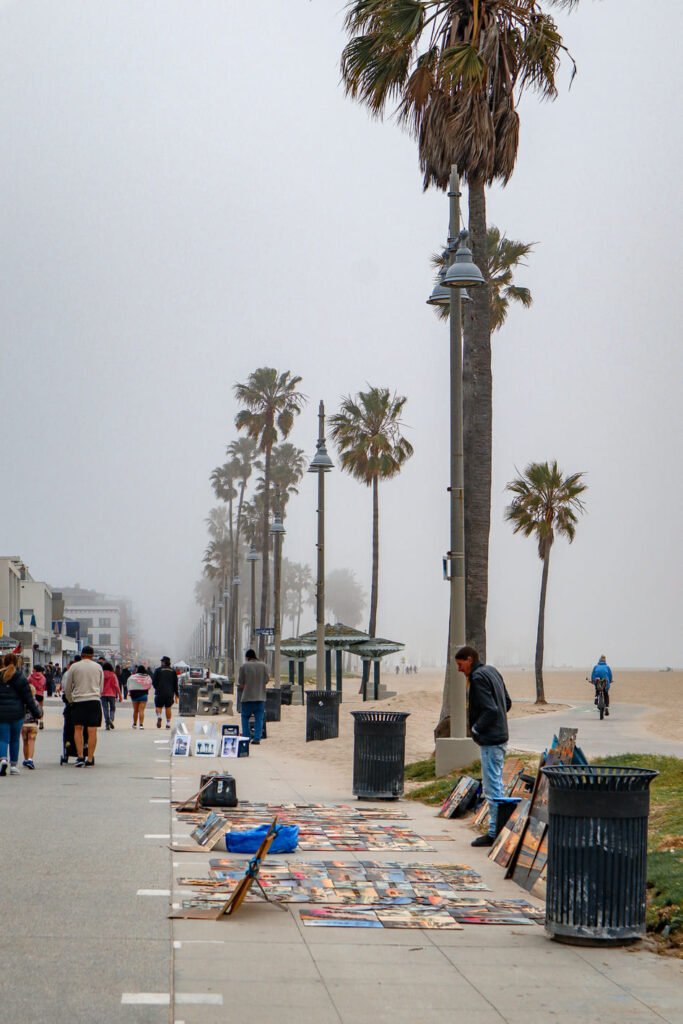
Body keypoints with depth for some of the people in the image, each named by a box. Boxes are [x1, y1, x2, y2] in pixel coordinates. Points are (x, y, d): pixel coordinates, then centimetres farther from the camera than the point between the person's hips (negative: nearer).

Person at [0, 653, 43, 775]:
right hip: (17, 713, 0)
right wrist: (37, 712, 8)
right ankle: (13, 765, 14)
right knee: (15, 739, 12)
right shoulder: (20, 677, -2)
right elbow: (28, 698, 0)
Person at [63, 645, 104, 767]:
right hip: (94, 700, 1)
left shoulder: (74, 667, 5)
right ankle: (90, 760, 0)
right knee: (92, 731, 0)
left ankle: (80, 757, -3)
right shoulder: (98, 667, 10)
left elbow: (67, 688, 10)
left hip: (78, 700, -1)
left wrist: (70, 701, 25)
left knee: (78, 729, 7)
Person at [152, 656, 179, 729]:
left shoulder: (158, 670, -1)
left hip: (160, 692, -2)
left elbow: (153, 682, -2)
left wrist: (156, 688, 17)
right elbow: (175, 684, 8)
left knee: (158, 706, 6)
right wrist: (176, 694, 13)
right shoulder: (173, 671, 7)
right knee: (168, 708, 9)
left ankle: (159, 716, -22)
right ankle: (168, 723, 7)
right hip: (170, 693, 2)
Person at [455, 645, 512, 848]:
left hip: (490, 740, -10)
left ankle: (494, 833, -2)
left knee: (492, 787, -6)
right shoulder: (492, 671, 14)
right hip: (499, 736, 10)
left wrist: (476, 729, -10)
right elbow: (507, 702, 20)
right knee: (496, 785, 15)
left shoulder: (478, 677, -15)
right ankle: (499, 829, 19)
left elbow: (490, 710, -23)